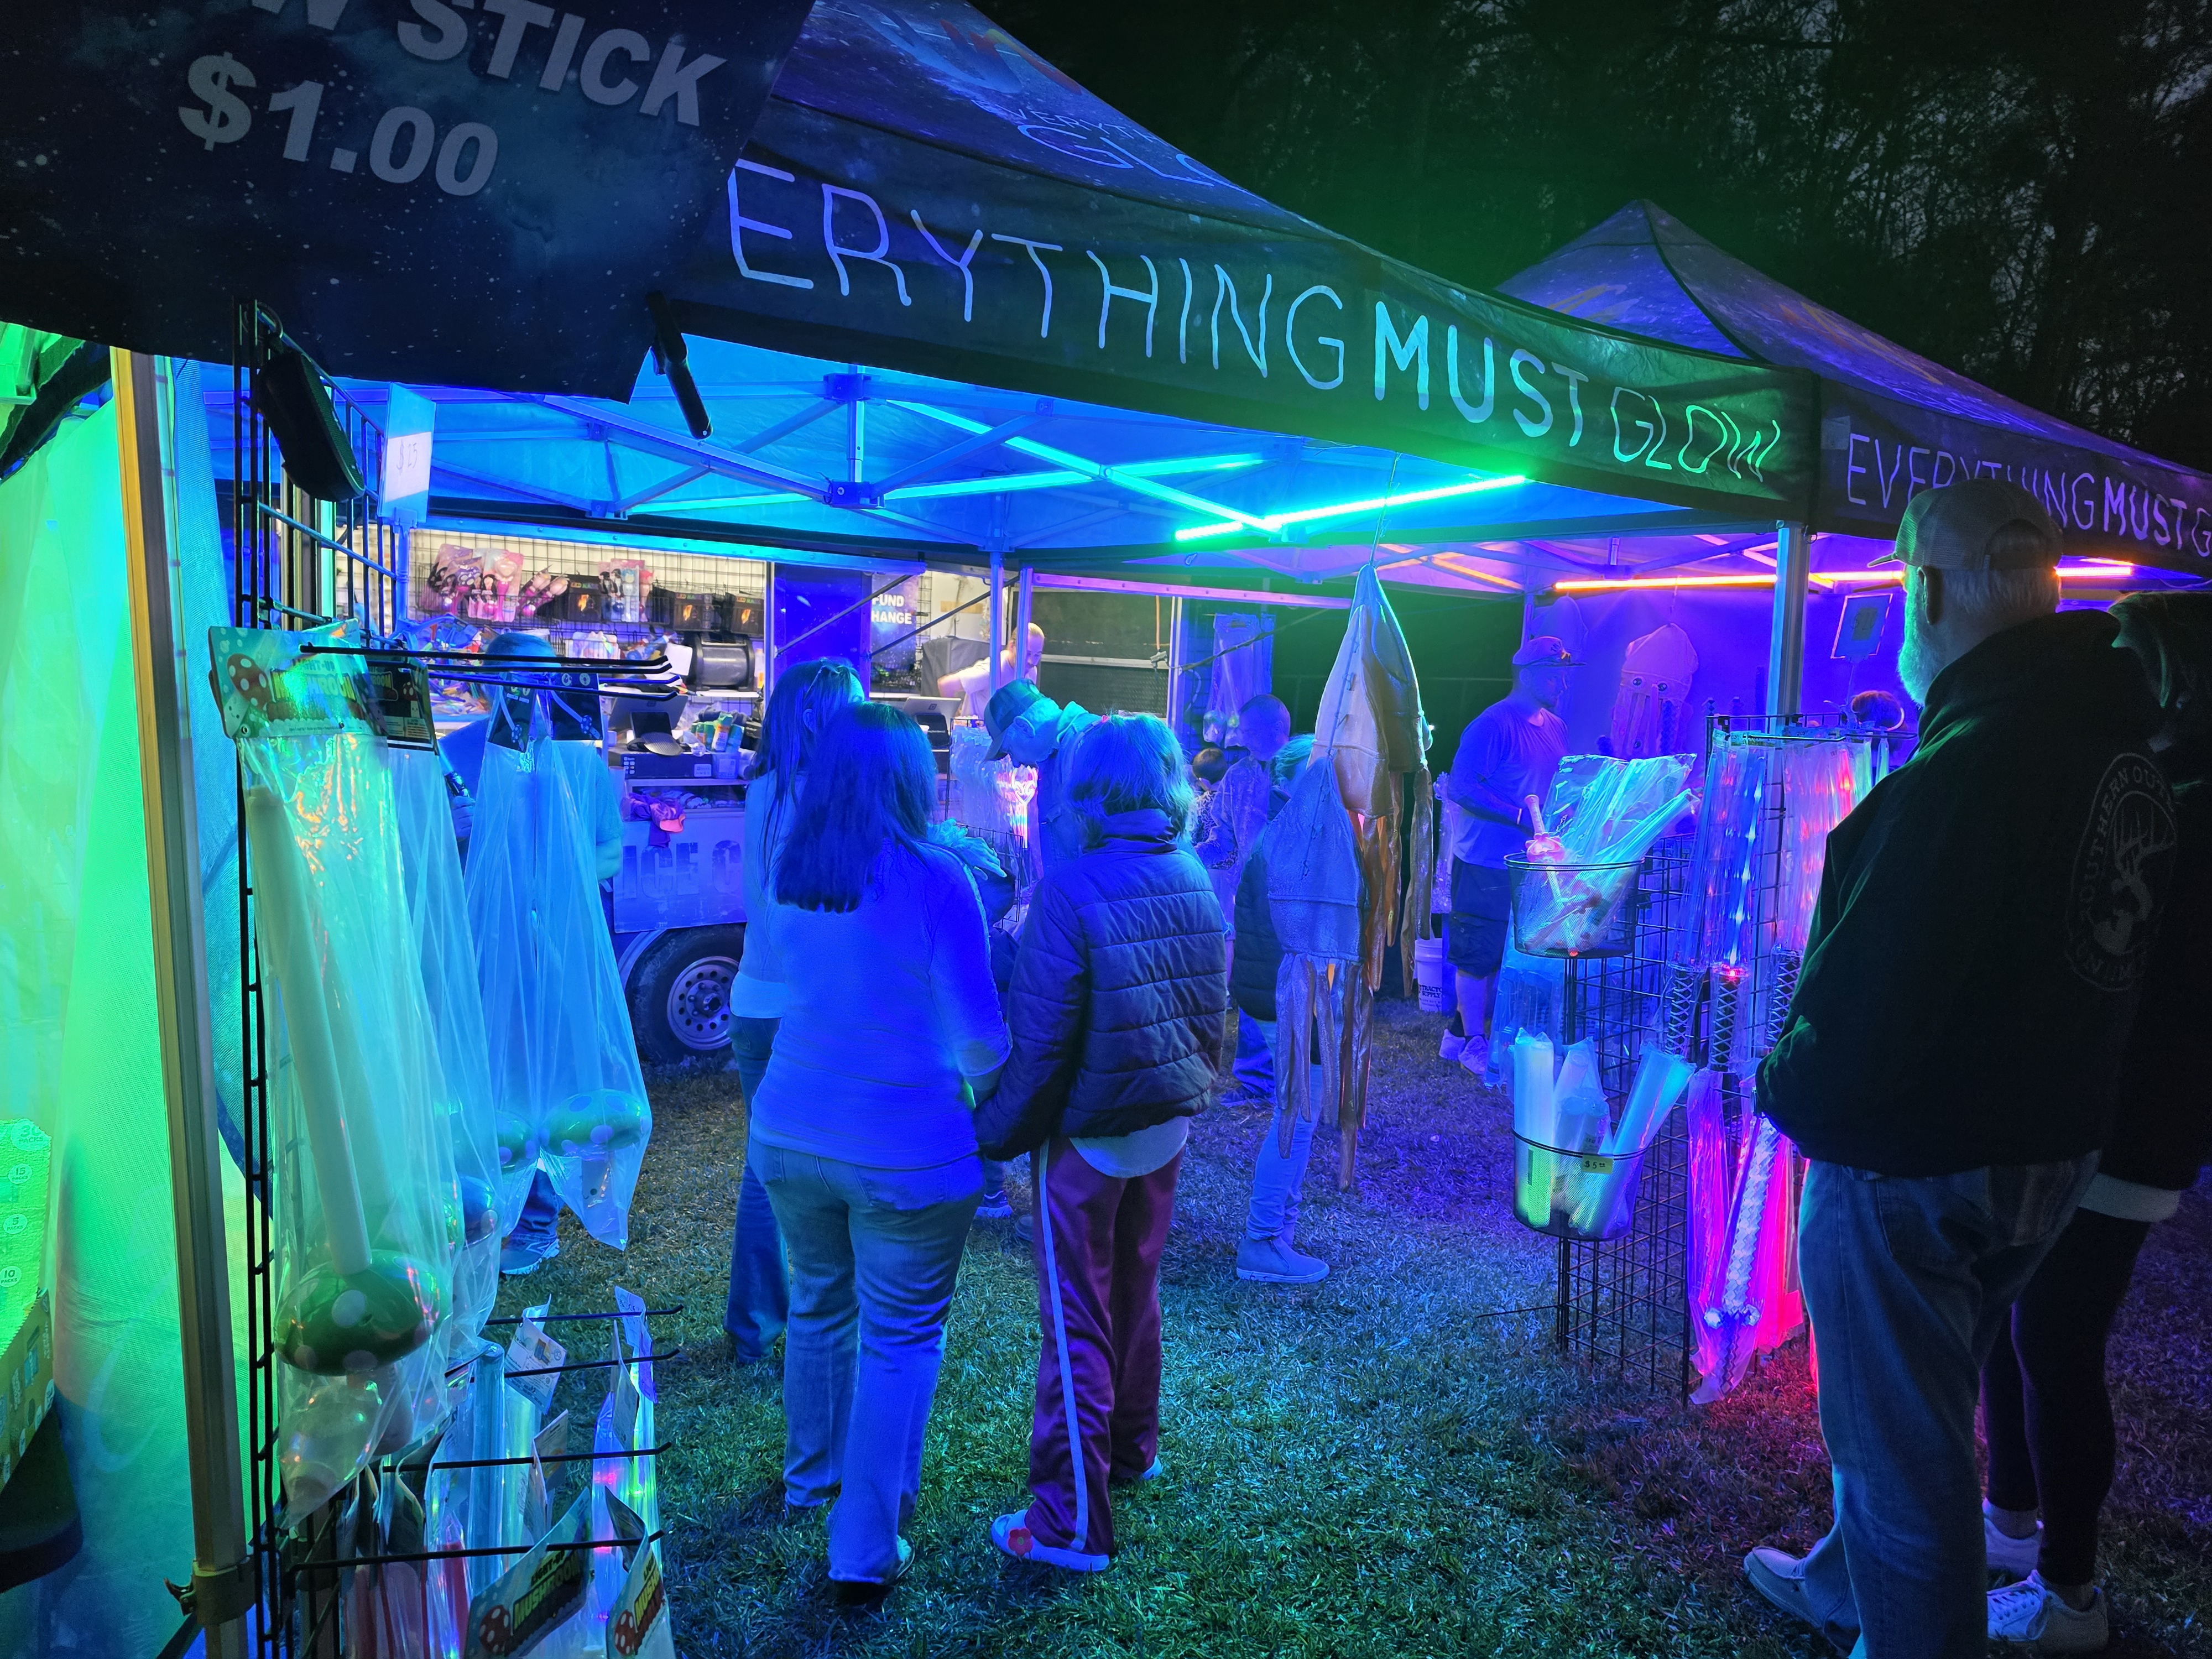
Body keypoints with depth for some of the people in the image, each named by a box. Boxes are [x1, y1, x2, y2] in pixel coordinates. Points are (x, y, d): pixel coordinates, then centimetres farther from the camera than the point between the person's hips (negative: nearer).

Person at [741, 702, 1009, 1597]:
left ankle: (809, 1474, 45)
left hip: (789, 1134, 6)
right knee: (900, 1339, 9)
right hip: (905, 1151, -6)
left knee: (819, 1304, 25)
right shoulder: (934, 877, -18)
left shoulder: (787, 869, 0)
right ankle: (864, 1548, 18)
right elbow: (980, 1032, -15)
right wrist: (985, 1085, 6)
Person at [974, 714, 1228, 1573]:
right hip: (1168, 1124, 7)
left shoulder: (1071, 890, -22)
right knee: (1136, 1291, 24)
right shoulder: (1195, 880, -2)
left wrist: (997, 1134, -8)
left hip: (1088, 1136, -6)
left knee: (1077, 1319, 5)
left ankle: (1072, 1521, 15)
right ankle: (1133, 1447, 43)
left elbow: (1040, 1040, -21)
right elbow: (1212, 1011, 6)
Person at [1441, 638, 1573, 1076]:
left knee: (1507, 954, 12)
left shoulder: (1554, 727, 12)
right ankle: (1474, 1044, 13)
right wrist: (1522, 817, -25)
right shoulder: (1493, 724, -15)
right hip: (1487, 862, -8)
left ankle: (1461, 1032, 24)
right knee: (1479, 954, 2)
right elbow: (1461, 788, -22)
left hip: (1528, 861, 8)